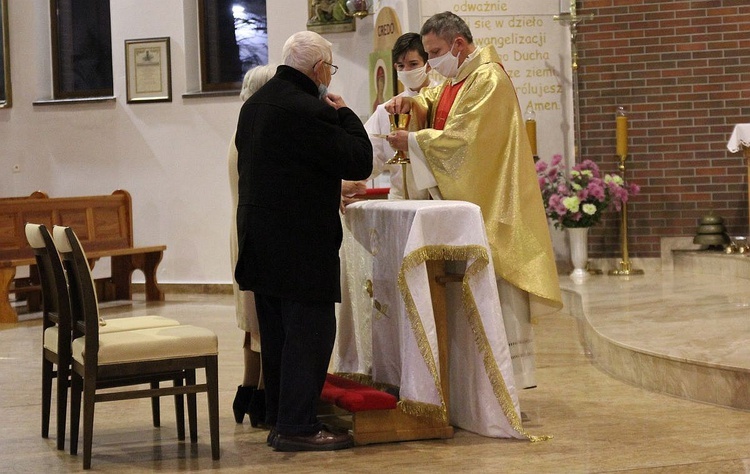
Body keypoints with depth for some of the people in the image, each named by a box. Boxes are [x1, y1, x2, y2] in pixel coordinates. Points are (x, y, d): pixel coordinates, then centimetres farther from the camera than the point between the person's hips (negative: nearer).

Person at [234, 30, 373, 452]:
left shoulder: (255, 105, 13)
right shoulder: (308, 111, -18)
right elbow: (360, 162, -15)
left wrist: (327, 191, 27)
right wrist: (344, 113, -2)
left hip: (260, 240, 10)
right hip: (301, 243, -10)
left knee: (277, 334, 14)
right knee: (310, 331, -4)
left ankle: (279, 419, 20)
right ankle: (298, 426, -3)